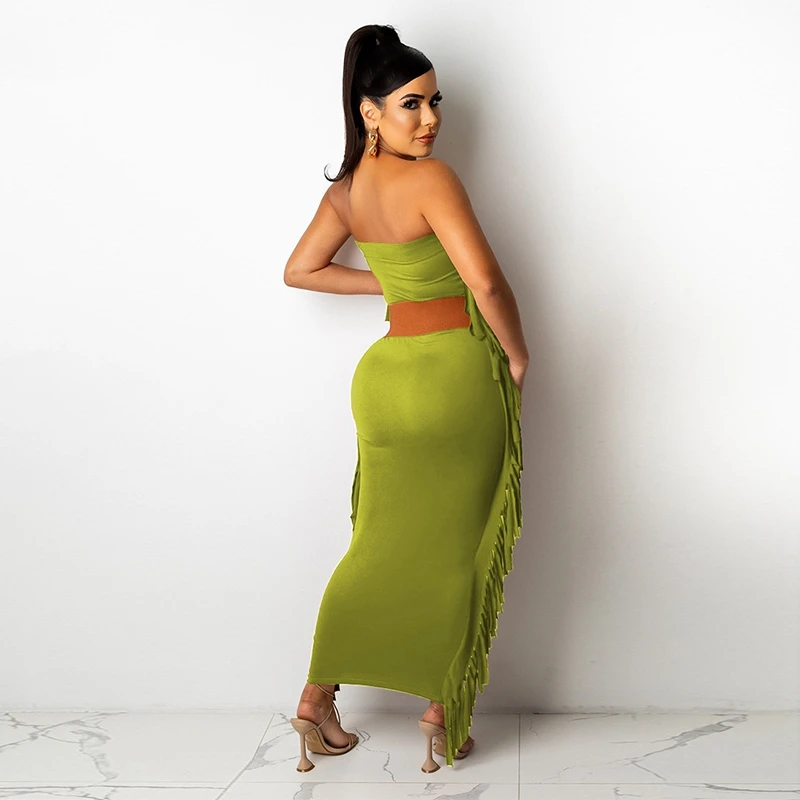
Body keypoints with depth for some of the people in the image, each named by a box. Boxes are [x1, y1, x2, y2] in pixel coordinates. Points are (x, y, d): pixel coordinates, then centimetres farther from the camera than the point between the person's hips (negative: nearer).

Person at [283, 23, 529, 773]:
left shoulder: (346, 188, 5)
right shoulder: (431, 178, -16)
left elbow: (299, 270, 16)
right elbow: (487, 283, -22)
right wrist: (517, 356, -5)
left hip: (388, 374, 6)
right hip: (457, 373, -6)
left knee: (378, 544, 15)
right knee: (456, 549, 8)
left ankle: (318, 699, 17)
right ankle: (443, 713, 18)